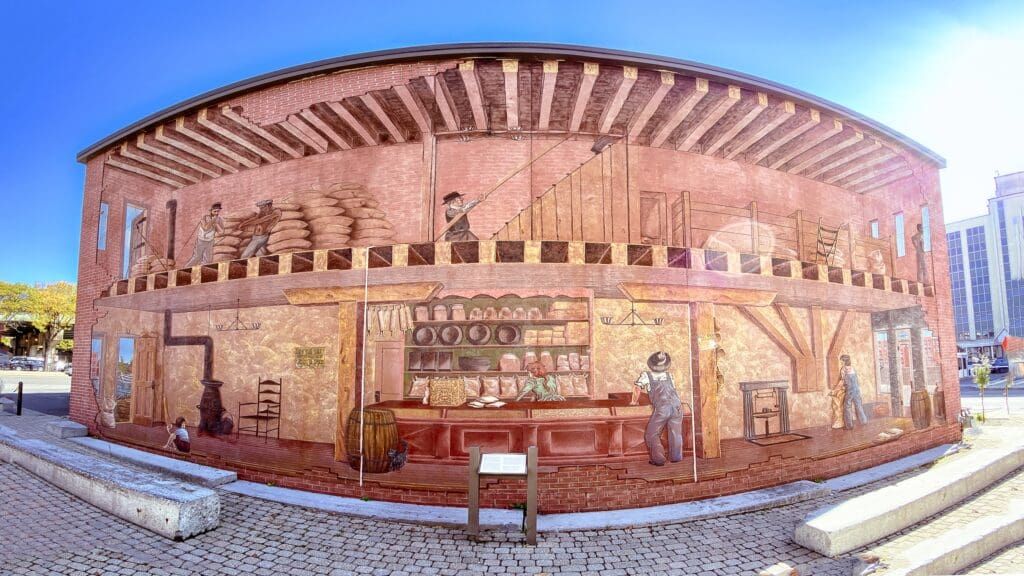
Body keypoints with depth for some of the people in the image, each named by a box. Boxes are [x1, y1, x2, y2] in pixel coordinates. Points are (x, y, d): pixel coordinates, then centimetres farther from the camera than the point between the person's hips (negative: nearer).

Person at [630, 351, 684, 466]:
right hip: (677, 406, 4)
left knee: (651, 435, 7)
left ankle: (658, 458, 2)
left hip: (661, 408, -4)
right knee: (675, 433, 19)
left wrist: (634, 401, 18)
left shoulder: (646, 375, 12)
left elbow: (637, 389, 3)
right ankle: (676, 457, 24)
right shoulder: (669, 375, 23)